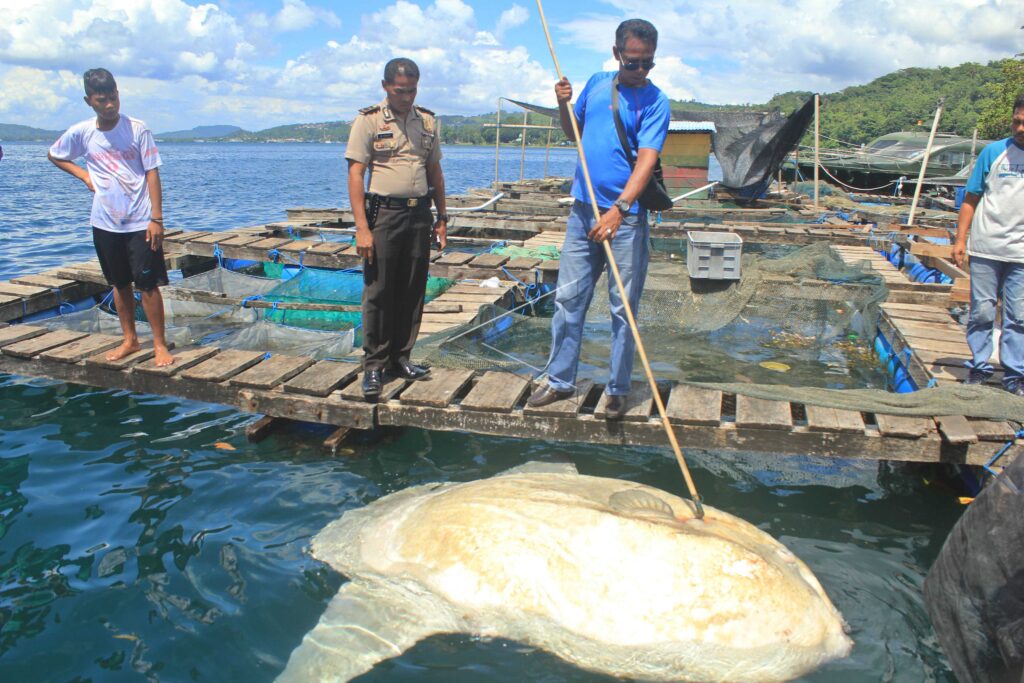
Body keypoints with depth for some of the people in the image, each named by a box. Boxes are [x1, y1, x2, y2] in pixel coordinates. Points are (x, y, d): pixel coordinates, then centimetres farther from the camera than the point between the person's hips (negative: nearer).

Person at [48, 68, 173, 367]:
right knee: (120, 284, 13)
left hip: (140, 222, -3)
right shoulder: (81, 133, 1)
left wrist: (156, 219, -13)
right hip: (105, 223, 4)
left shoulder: (137, 129, -7)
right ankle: (129, 340, 26)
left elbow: (152, 173, -8)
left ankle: (160, 345, 7)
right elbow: (54, 155, 19)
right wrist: (84, 175, 3)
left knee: (148, 284, -2)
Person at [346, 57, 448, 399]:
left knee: (412, 291, 8)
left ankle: (400, 358, 20)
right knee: (378, 292, -3)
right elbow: (355, 175, -8)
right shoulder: (369, 120, -2)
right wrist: (362, 229, -15)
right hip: (383, 213, -4)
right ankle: (374, 365, 7)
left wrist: (442, 218, 14)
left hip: (419, 215, 5)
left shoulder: (427, 121, 12)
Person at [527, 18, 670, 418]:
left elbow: (646, 159, -19)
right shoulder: (596, 84, 9)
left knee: (623, 309, 3)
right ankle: (560, 380, 20)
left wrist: (618, 209, -32)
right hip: (583, 209, 5)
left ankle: (617, 390, 16)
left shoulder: (655, 102, -6)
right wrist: (562, 105, 2)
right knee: (568, 298, 8)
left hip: (625, 217, -5)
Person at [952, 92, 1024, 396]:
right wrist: (960, 239, -2)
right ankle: (978, 367, 18)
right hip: (986, 248, -1)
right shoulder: (994, 152, 1)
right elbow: (971, 199, 4)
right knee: (982, 311, 5)